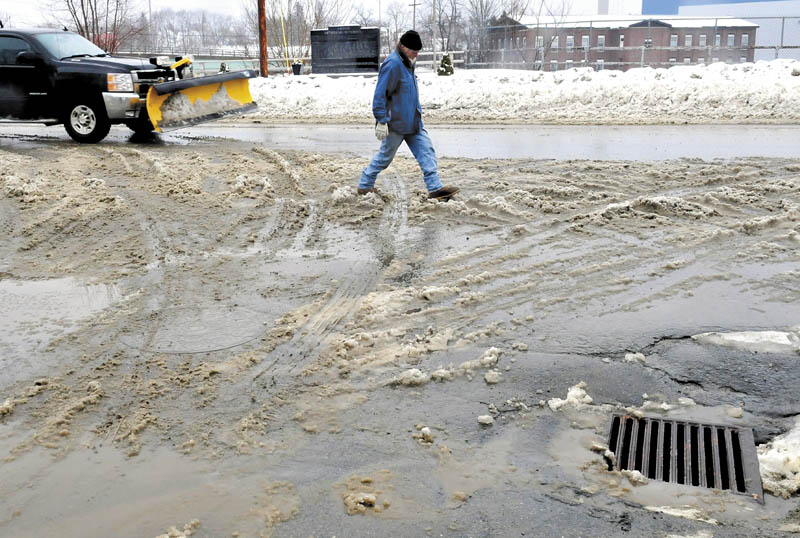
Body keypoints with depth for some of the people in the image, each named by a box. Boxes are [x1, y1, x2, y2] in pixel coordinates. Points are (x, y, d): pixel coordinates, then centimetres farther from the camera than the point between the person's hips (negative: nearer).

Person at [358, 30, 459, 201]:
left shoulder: (406, 63, 13)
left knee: (426, 151, 0)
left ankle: (435, 188, -2)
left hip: (413, 122, 9)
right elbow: (380, 94, -21)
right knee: (385, 156, 4)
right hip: (396, 123, -9)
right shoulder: (392, 64, -18)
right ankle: (364, 186, 21)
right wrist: (381, 121, -23)